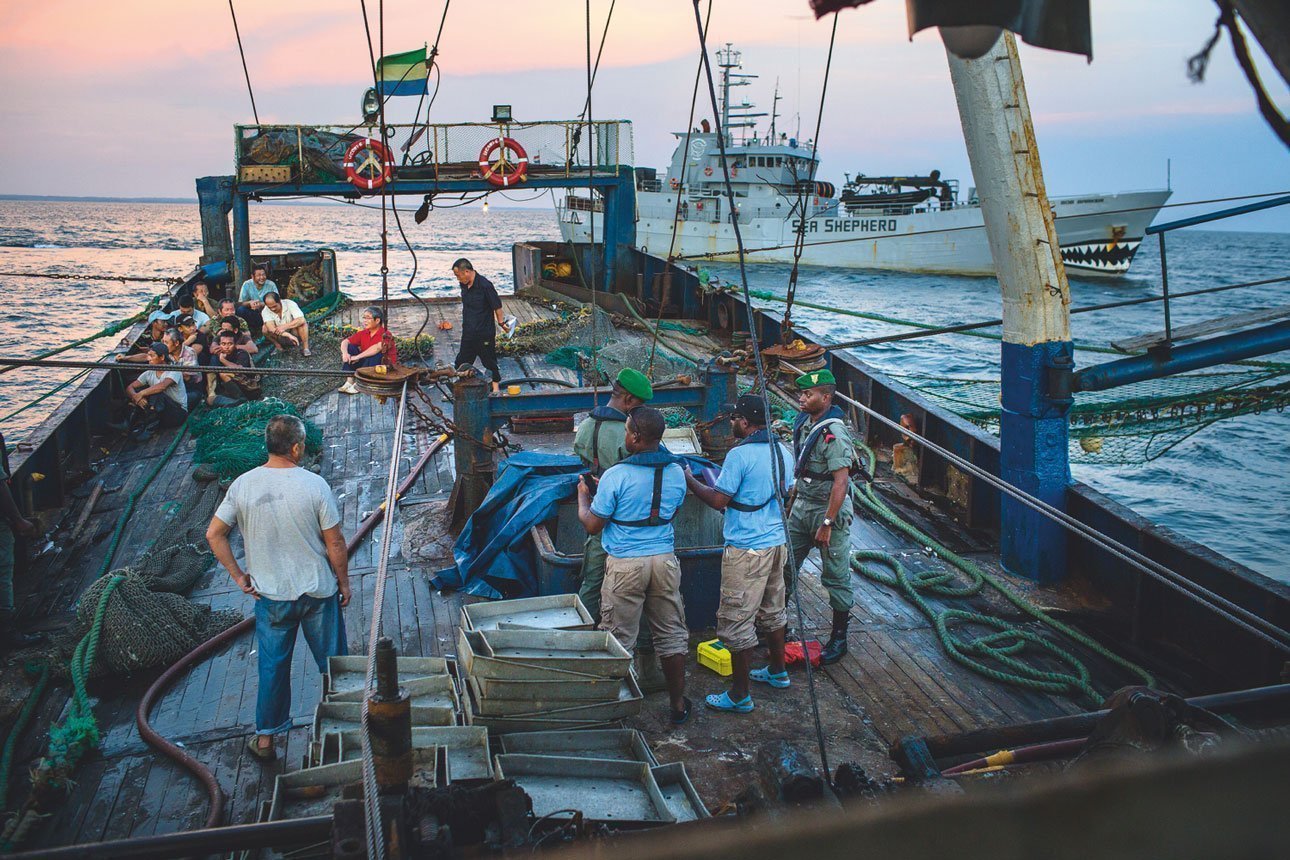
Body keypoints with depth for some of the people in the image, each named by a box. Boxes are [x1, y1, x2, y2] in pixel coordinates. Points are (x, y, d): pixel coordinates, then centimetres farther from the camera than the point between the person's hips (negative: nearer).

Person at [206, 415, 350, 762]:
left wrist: (238, 575, 6)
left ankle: (266, 739, 27)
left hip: (271, 595, 2)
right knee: (332, 663, 15)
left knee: (272, 666, 17)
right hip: (318, 591, -2)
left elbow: (214, 534, -3)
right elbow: (335, 543, -12)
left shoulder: (243, 485, -9)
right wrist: (343, 581, 2)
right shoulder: (314, 485, -17)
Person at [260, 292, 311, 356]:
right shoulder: (265, 311, -18)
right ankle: (278, 346, -6)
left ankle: (305, 348, -23)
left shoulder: (289, 304, -21)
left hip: (294, 333, -2)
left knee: (302, 323, -30)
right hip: (279, 337, 2)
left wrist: (284, 327, -39)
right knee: (265, 328, -25)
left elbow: (301, 320, -33)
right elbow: (271, 328, -33)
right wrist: (289, 335, -44)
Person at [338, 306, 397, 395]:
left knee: (375, 354, -35)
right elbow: (345, 342, -2)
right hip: (365, 364, 6)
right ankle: (349, 381, -15)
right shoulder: (363, 333, 3)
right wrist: (345, 353, -25)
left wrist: (357, 357, -35)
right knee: (350, 348, -7)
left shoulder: (385, 334, -17)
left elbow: (377, 348, -36)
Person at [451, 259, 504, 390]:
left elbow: (497, 306, -13)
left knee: (489, 359, 6)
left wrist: (501, 322, -6)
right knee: (462, 361, 13)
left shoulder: (485, 286, -21)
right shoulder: (464, 285, 3)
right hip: (468, 332, 7)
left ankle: (495, 387, 20)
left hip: (485, 332, -7)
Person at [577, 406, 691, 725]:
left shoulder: (616, 476, -16)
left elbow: (592, 525, -10)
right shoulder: (676, 472, 0)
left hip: (625, 564, -4)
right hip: (665, 559, 5)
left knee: (619, 640, 8)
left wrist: (583, 495, 11)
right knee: (671, 635, 15)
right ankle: (678, 704, 25)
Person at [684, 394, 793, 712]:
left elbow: (718, 500, -16)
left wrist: (689, 480, -1)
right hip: (777, 543, 9)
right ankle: (777, 671, 40)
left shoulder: (739, 455, -19)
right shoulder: (783, 451, 5)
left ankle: (739, 695, 8)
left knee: (737, 622, 1)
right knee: (772, 611, 24)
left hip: (747, 551, -9)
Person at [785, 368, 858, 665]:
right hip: (802, 506, 9)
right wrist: (790, 505, 19)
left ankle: (839, 638, 16)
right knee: (785, 565, 13)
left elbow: (841, 482, -25)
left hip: (829, 510, -8)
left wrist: (827, 524, -25)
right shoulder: (804, 423, 6)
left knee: (836, 576, 4)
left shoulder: (834, 434, -22)